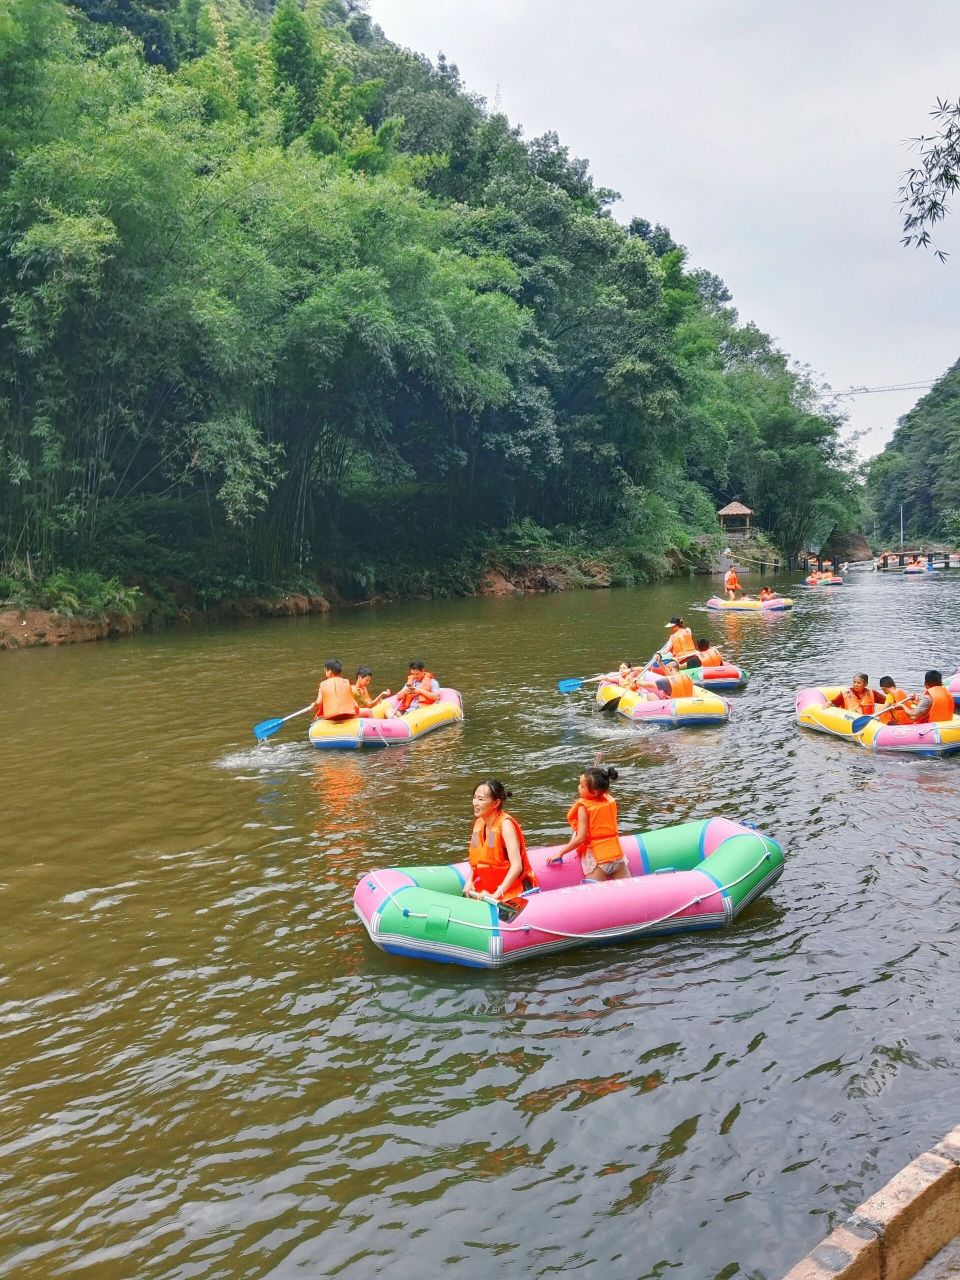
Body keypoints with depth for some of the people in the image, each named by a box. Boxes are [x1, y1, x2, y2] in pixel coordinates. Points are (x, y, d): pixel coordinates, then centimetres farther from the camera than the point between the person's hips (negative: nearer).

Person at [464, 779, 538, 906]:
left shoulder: (505, 824, -17)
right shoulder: (479, 823, 6)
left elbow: (517, 866, -24)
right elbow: (476, 861, 14)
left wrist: (496, 895, -27)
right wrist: (469, 881, -4)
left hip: (515, 891, -7)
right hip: (490, 889, 7)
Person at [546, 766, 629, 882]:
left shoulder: (583, 807, -11)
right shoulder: (610, 801, 4)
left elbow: (581, 838, -14)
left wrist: (560, 853, -6)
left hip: (596, 859, -5)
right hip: (616, 855, 5)